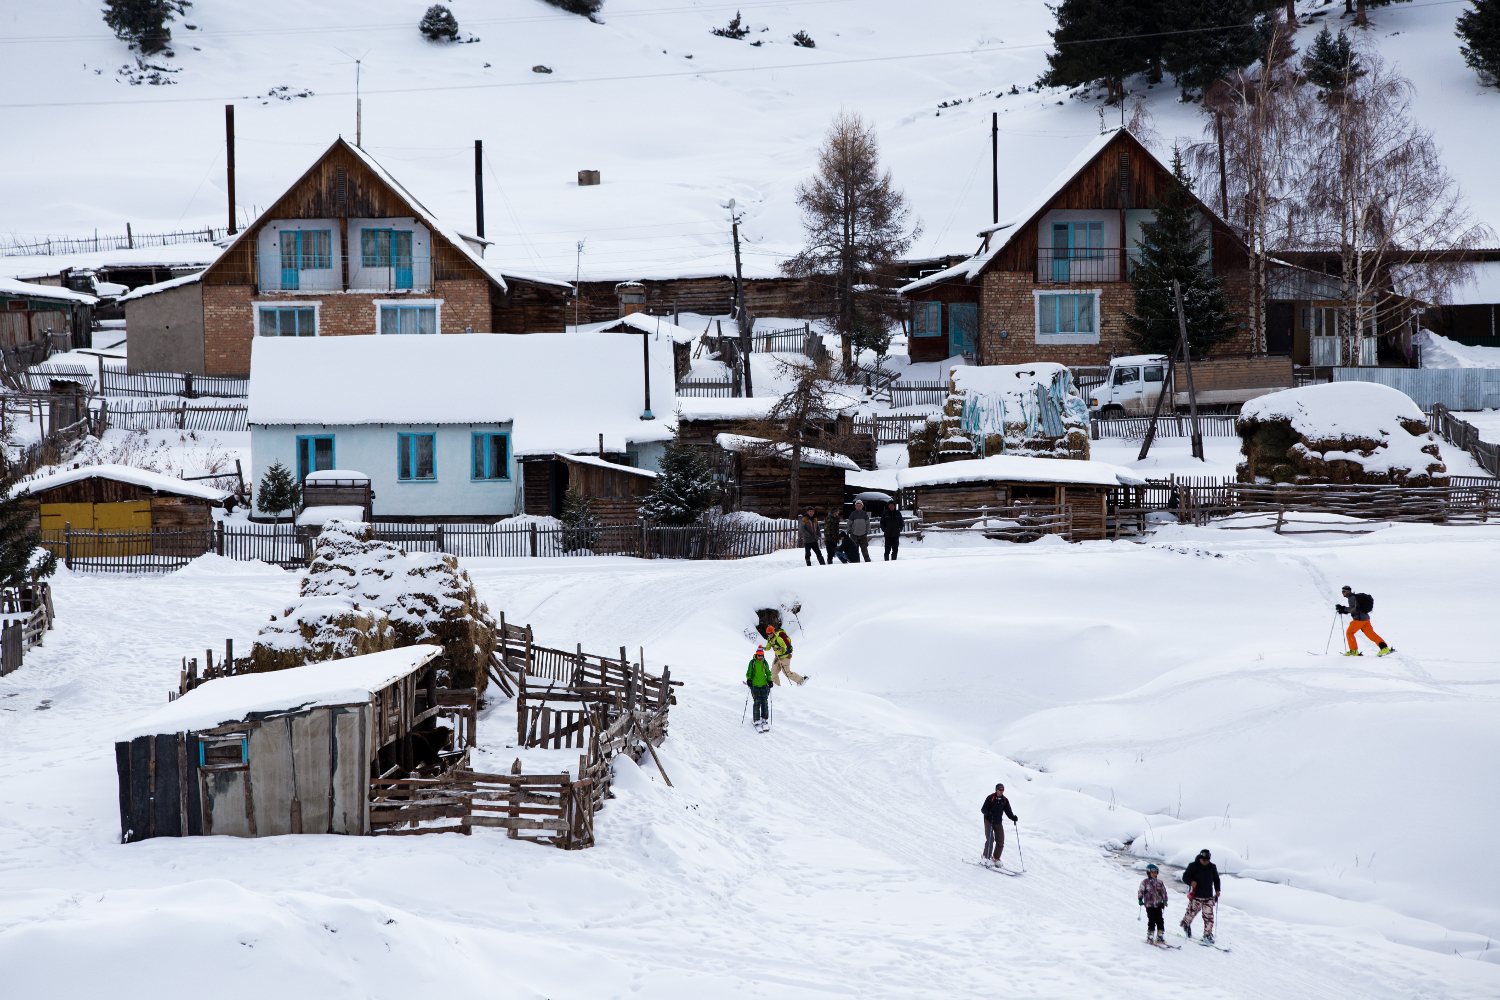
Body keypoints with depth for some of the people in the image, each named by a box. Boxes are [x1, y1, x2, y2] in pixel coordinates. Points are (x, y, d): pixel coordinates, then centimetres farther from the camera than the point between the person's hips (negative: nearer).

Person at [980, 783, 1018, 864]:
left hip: (998, 823, 5)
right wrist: (988, 813, -32)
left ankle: (996, 858, 16)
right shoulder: (990, 798, -9)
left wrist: (1013, 817, -14)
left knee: (1000, 842, 2)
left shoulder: (1005, 800, 4)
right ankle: (986, 858, -9)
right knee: (990, 840, -16)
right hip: (989, 821, -5)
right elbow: (983, 809, -11)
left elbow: (1008, 812, 6)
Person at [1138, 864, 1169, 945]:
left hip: (1158, 904, 4)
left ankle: (1160, 937, 8)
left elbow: (1163, 892, 17)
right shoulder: (1145, 882, 0)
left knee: (1160, 920, 1)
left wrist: (1165, 900, 10)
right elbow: (1141, 891, -2)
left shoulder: (1159, 882, 11)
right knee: (1152, 920, -8)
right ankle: (1149, 937, -1)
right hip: (1149, 905, -4)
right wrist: (1140, 899, -12)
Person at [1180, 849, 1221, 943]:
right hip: (1196, 895, -3)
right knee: (1192, 912, 3)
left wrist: (1217, 890, 9)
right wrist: (1191, 882, -25)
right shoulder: (1193, 866, -6)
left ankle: (1207, 934, 7)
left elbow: (1216, 879, 20)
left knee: (1209, 916, -1)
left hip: (1208, 896, 3)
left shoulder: (1212, 867, 7)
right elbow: (1185, 876, -5)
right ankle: (1185, 923, 35)